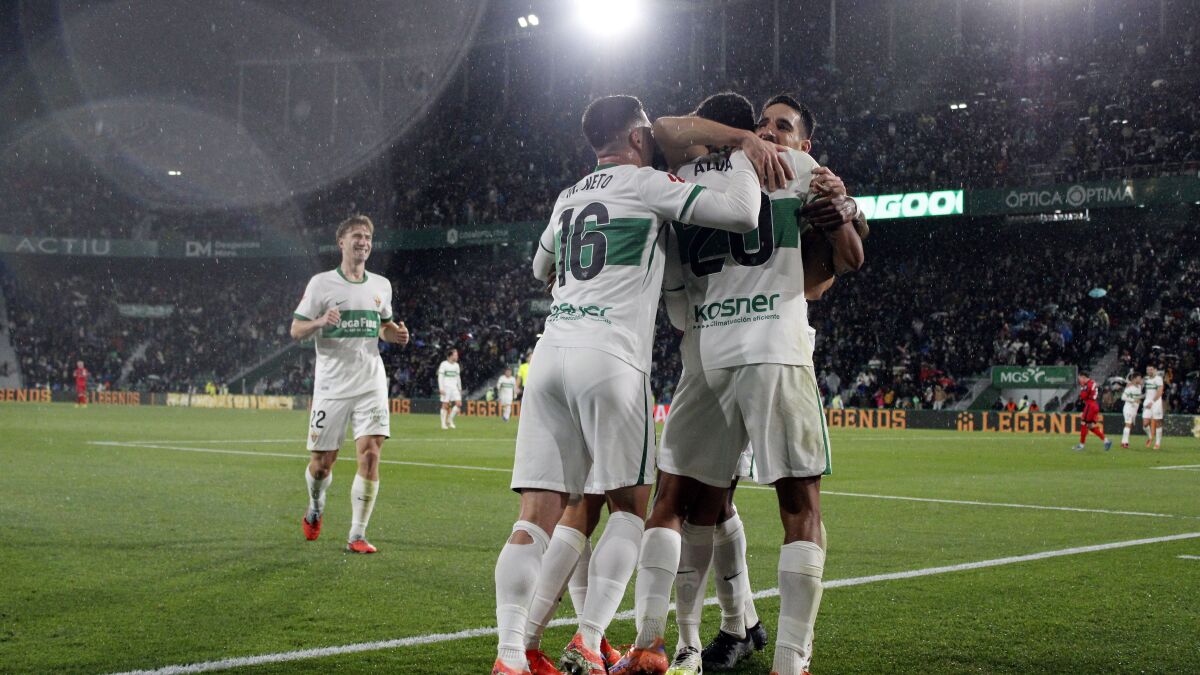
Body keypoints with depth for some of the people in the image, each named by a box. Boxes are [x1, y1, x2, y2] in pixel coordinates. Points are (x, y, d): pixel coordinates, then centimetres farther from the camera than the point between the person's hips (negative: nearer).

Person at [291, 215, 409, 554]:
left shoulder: (381, 285, 12)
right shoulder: (321, 283, 0)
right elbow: (296, 330, -1)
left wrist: (397, 334, 3)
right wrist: (320, 322, -22)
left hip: (371, 384, 2)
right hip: (332, 384, -2)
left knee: (370, 454, -13)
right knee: (322, 462, 3)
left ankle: (357, 535, -7)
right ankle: (315, 508, 37)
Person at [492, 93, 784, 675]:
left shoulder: (566, 198, 23)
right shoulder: (646, 184, 3)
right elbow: (741, 215, -7)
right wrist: (746, 156, 11)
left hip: (550, 351, 5)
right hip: (609, 360, -5)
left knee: (537, 517, 0)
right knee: (630, 507, 9)